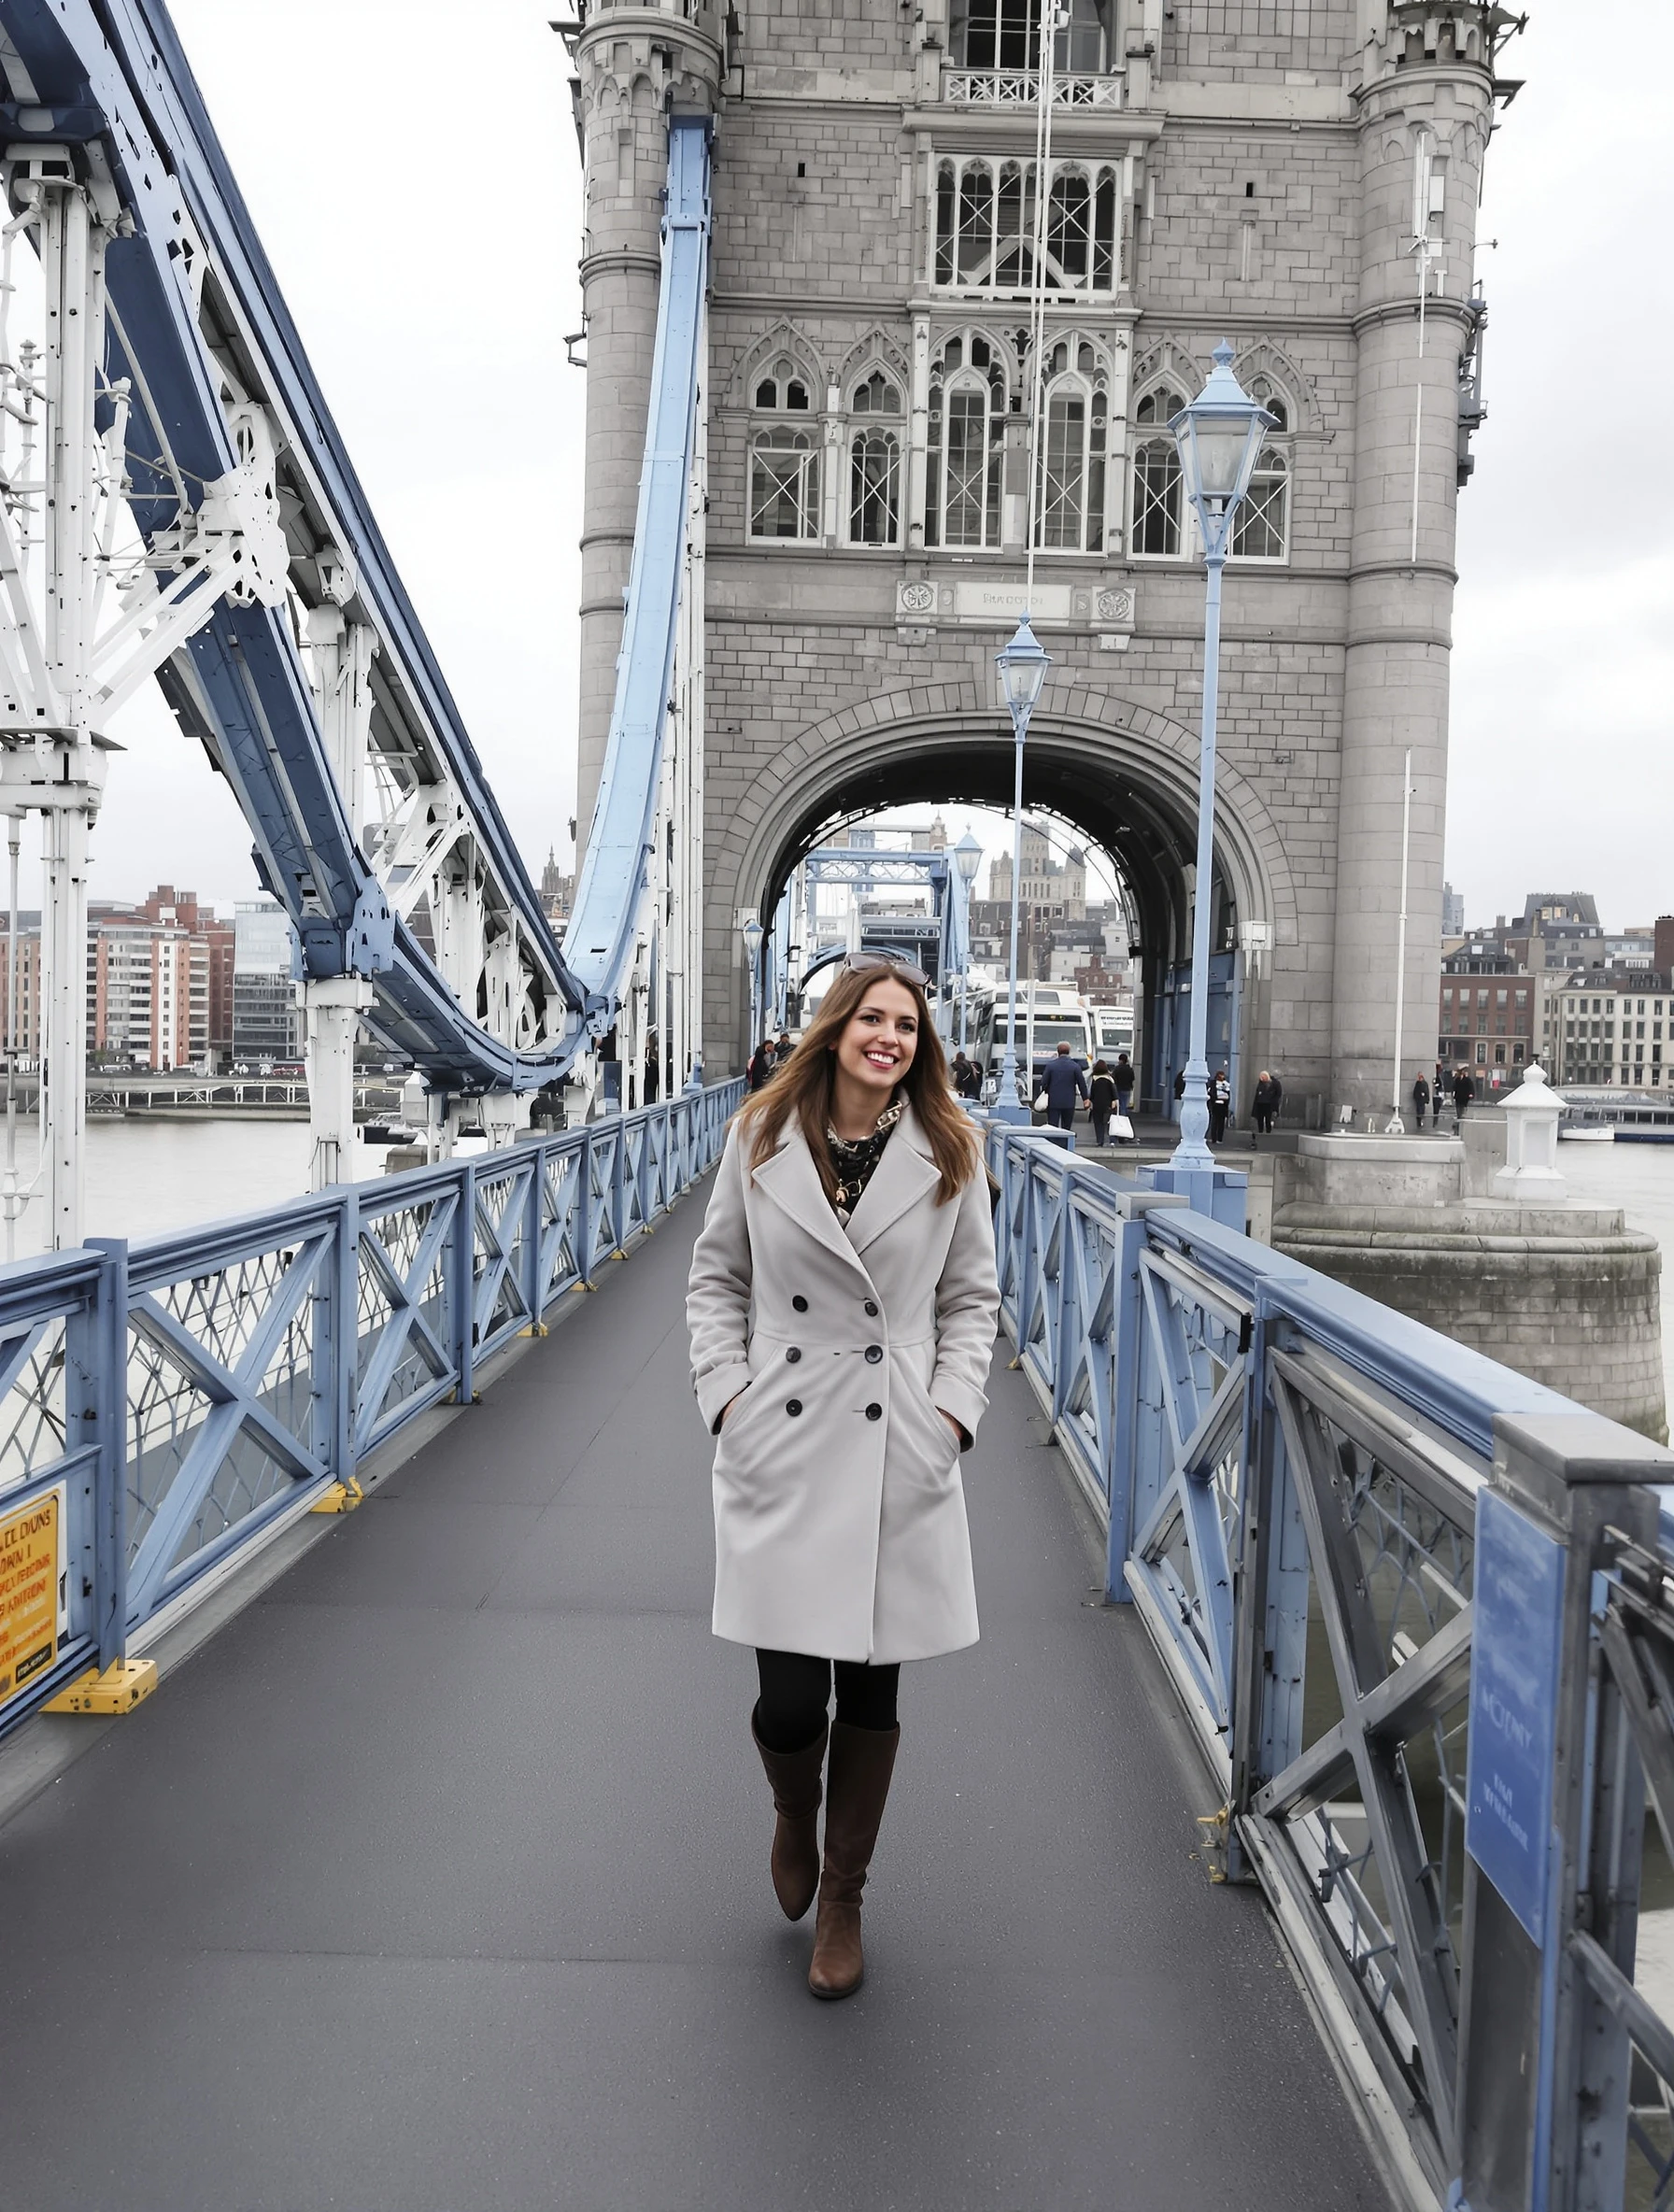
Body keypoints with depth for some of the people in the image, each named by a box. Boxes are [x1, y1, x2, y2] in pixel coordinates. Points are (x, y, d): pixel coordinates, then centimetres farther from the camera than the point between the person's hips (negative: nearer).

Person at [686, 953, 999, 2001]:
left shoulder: (950, 1152, 2)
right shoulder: (761, 1138, 1)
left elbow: (973, 1298, 7)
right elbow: (716, 1277, 8)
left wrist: (954, 1407, -4)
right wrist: (726, 1388, -2)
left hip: (897, 1453, 1)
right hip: (779, 1445, 0)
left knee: (873, 1687, 10)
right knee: (789, 1698, -2)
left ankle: (844, 1896, 34)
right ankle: (795, 1817, 36)